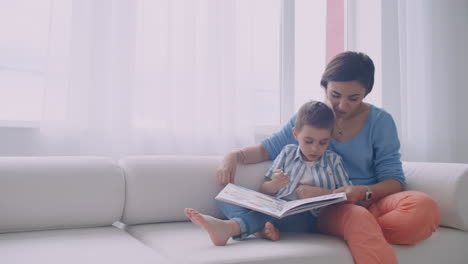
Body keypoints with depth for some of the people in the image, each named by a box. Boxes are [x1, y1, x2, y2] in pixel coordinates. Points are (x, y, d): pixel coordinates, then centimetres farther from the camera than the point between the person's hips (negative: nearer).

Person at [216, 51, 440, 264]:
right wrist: (234, 156, -6)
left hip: (373, 202, 2)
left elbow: (394, 180, 1)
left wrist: (364, 192, -20)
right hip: (328, 209, -2)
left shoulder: (380, 121, 3)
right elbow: (269, 148, 14)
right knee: (358, 218, -39)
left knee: (424, 207, -32)